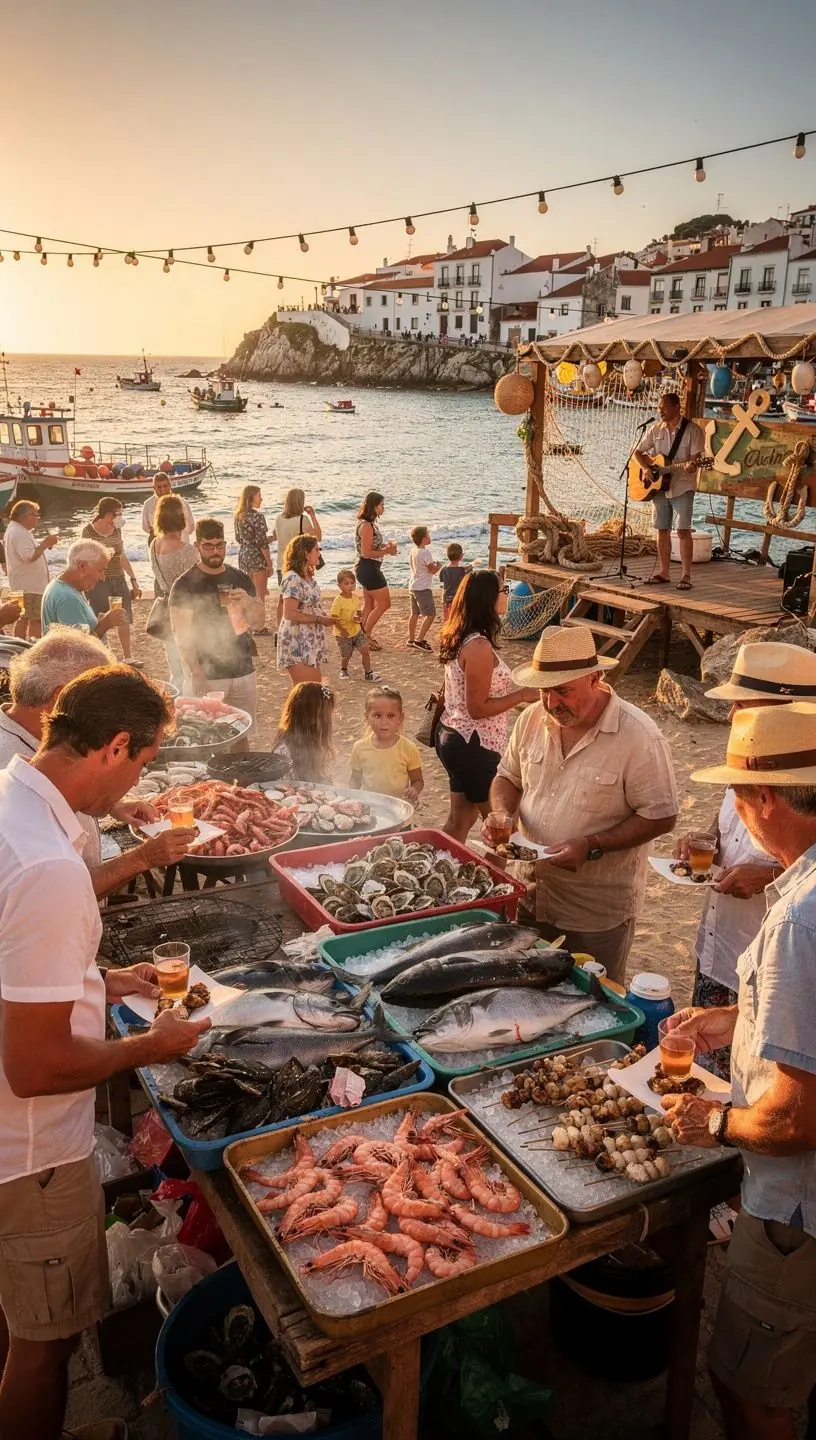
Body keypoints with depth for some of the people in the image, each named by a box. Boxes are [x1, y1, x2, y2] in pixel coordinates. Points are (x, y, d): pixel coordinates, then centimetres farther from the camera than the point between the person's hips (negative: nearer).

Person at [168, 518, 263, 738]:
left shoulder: (240, 579, 9)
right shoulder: (185, 584, -6)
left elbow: (257, 621, 13)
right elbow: (182, 634, -10)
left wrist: (248, 602, -10)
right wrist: (197, 675, -19)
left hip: (243, 672, 5)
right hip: (208, 676, -4)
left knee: (242, 736, 12)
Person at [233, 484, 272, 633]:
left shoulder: (238, 515, 6)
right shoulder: (257, 516, -17)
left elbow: (239, 538, 12)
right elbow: (262, 541, -18)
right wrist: (269, 562, -11)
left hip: (243, 555, 7)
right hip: (257, 557, -7)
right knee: (260, 595, 3)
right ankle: (259, 627, 7)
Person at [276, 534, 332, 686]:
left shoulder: (309, 577, 12)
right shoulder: (293, 579, -16)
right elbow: (290, 613, -21)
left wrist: (325, 618, 6)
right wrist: (319, 619, -19)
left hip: (312, 643, 10)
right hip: (298, 646, -9)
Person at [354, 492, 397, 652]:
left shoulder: (369, 524, 11)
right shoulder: (366, 526, -20)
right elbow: (366, 553, -23)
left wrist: (386, 547, 6)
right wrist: (387, 551, -17)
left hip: (367, 569, 10)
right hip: (369, 568, -10)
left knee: (369, 605, 17)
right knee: (384, 604, -3)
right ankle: (366, 635, 4)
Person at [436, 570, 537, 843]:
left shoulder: (460, 638, 5)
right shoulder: (479, 647, -24)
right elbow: (477, 708, -23)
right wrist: (522, 695, -17)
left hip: (453, 736, 9)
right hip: (475, 746, -9)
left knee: (460, 819, 19)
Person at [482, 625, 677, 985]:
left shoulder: (638, 735, -20)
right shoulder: (533, 719, -3)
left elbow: (660, 816, -17)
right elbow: (508, 777, 11)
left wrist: (592, 845, -25)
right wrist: (502, 813, -10)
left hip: (600, 911, -5)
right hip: (533, 894, 5)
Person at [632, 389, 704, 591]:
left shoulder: (692, 430, -6)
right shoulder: (656, 429, 7)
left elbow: (696, 458, -12)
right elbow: (638, 452, 10)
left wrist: (692, 465, -35)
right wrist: (648, 469, -7)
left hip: (682, 486, -5)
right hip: (658, 486, 5)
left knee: (683, 530, -8)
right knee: (662, 529, 8)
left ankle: (686, 576, -4)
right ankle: (663, 573, 17)